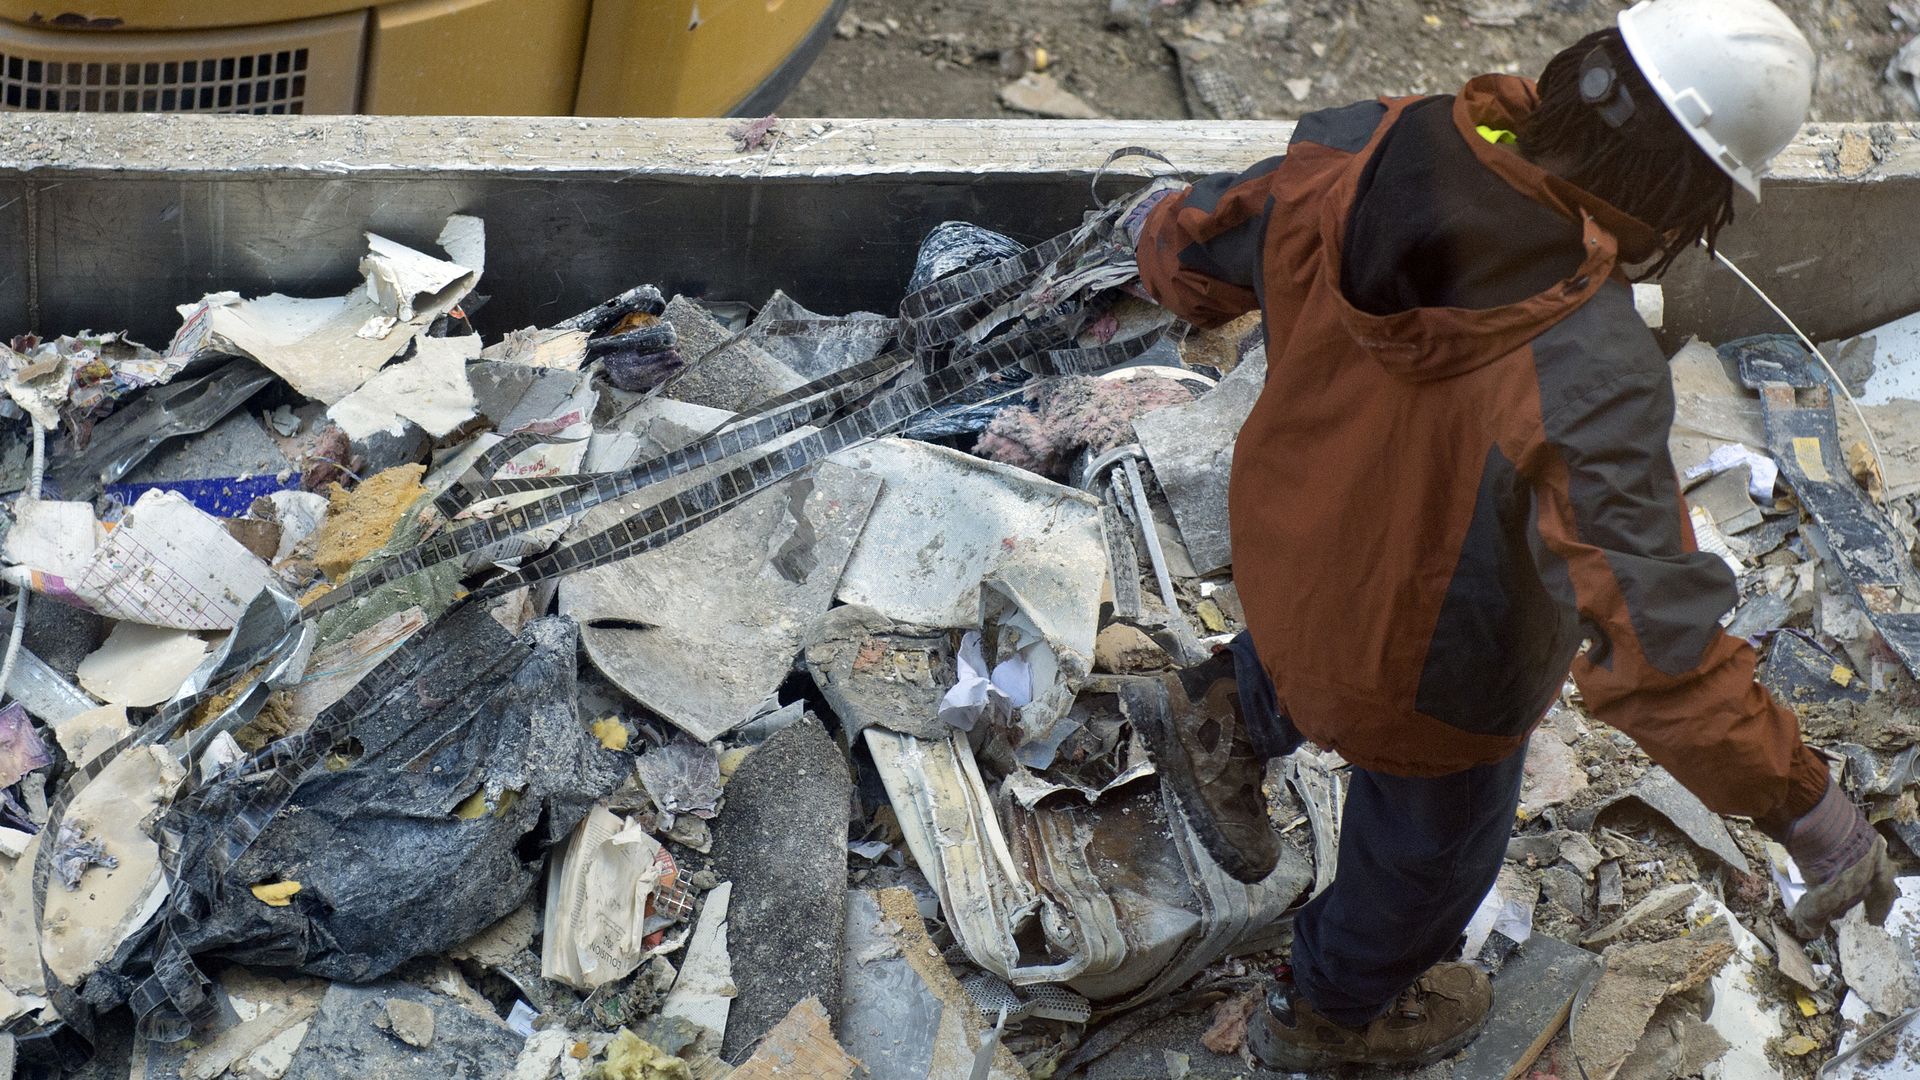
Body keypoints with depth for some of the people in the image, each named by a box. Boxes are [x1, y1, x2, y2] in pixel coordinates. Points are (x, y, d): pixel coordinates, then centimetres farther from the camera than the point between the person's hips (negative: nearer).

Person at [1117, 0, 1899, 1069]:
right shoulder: (1586, 380, -42)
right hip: (1428, 678, -4)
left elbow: (1193, 254, -6)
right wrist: (1804, 806, -29)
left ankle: (1226, 716, 51)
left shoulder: (1357, 156, -25)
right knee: (1430, 841, 29)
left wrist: (1164, 221, 18)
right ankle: (1337, 1010, 57)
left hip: (1290, 538, 4)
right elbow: (1654, 643, -41)